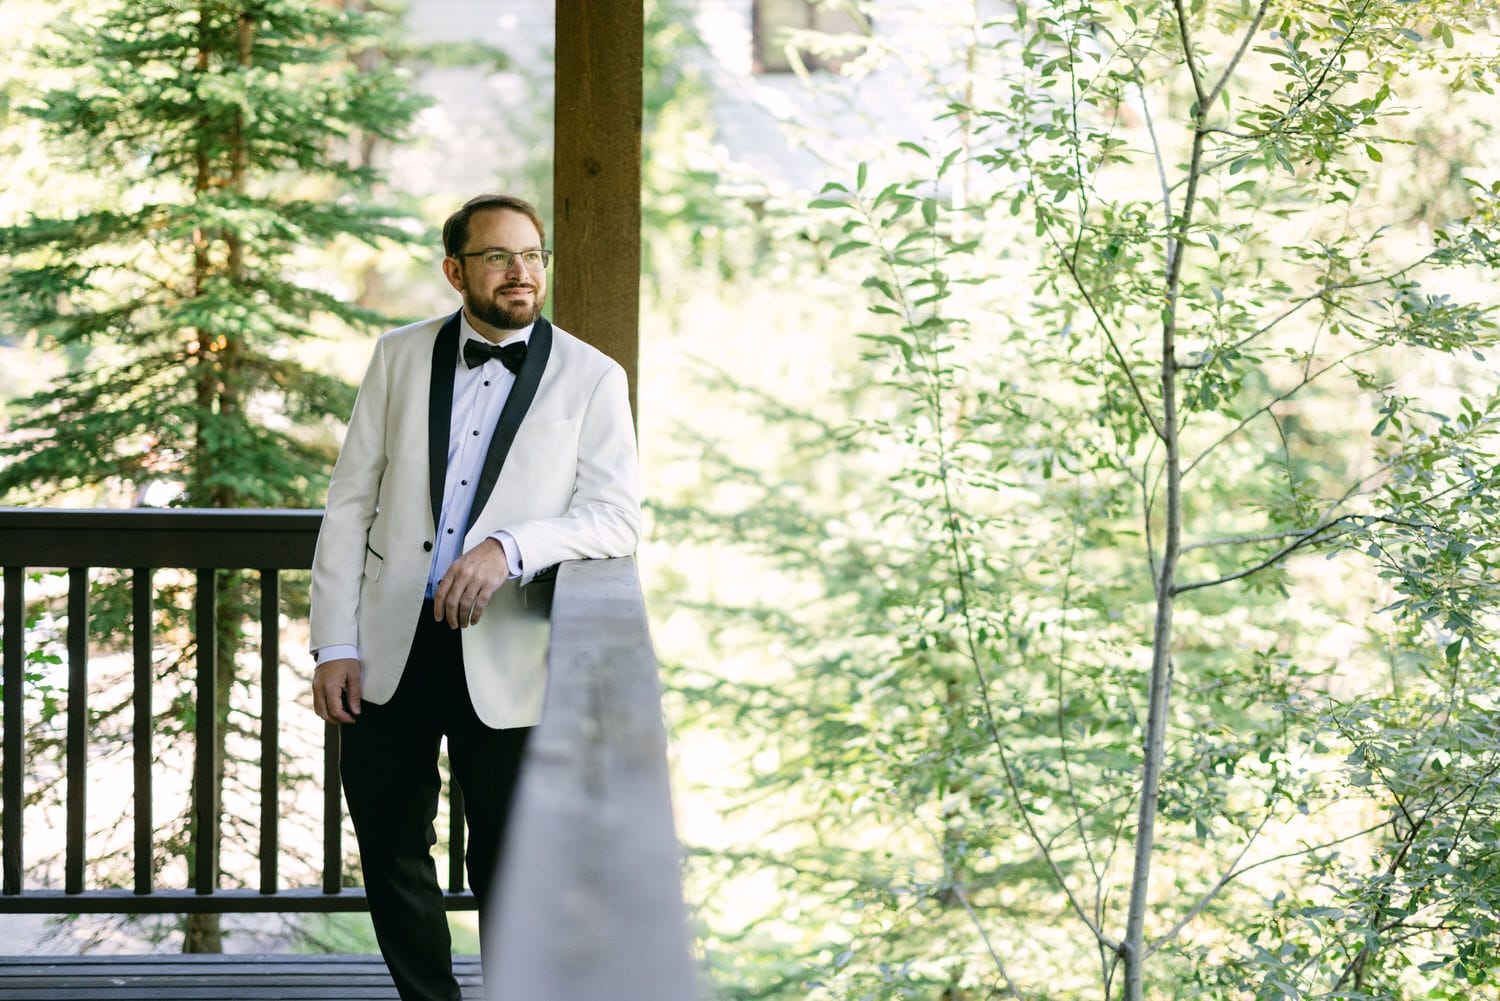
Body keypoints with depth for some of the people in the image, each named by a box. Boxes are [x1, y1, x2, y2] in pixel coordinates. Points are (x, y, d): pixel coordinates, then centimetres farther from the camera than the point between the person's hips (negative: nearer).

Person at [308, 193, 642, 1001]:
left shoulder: (592, 379, -1)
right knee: (391, 850, 12)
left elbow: (618, 517, -8)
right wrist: (335, 644, -2)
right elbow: (350, 503, 4)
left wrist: (509, 549, -25)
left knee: (507, 867, 5)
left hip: (503, 660, -2)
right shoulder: (400, 357, 5)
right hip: (391, 648, 3)